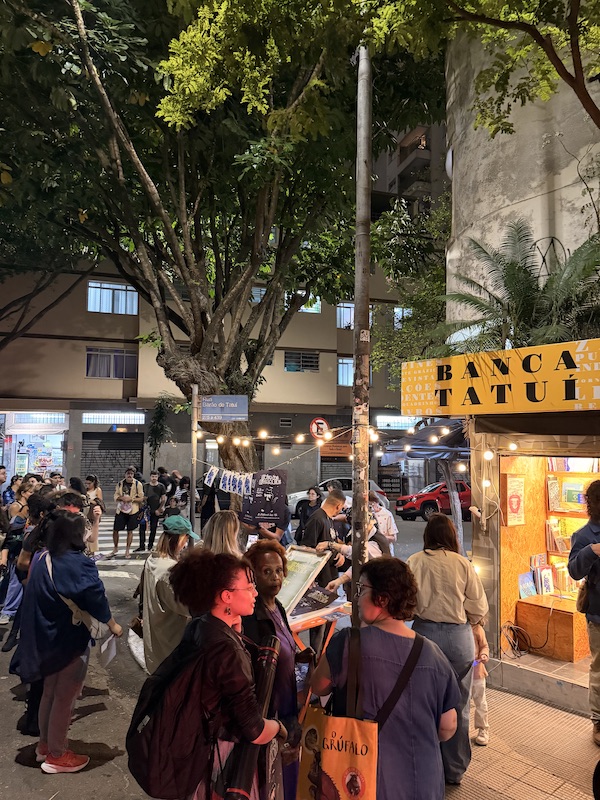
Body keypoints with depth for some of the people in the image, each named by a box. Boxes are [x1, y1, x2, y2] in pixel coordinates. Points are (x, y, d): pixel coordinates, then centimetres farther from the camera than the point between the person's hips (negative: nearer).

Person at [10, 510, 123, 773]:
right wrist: (113, 625, -8)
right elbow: (95, 599, -21)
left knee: (50, 692, 22)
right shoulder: (78, 564, -26)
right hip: (71, 639, -8)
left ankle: (45, 745, 37)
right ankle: (56, 755, 21)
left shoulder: (41, 557, -1)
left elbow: (35, 595, 13)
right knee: (65, 697, 7)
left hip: (46, 636, 8)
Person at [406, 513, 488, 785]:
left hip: (425, 633, 0)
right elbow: (479, 609, -4)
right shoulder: (463, 564, -7)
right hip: (459, 637, 0)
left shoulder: (415, 562, -6)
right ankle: (454, 770, 30)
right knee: (457, 707, 16)